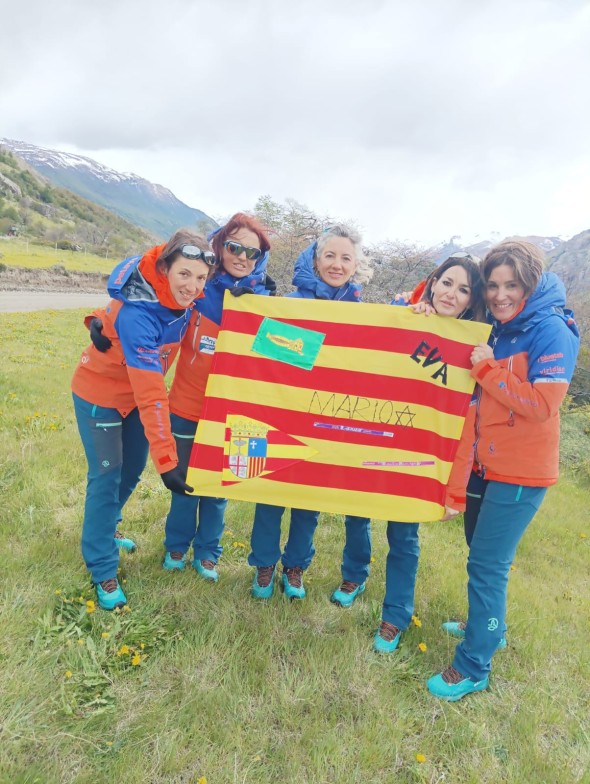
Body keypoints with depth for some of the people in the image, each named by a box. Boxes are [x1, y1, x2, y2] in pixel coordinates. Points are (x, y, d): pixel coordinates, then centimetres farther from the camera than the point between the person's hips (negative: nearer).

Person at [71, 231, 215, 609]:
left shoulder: (182, 296, -17)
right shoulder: (137, 314, -37)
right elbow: (151, 395, -38)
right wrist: (167, 459, -37)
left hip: (138, 389, 7)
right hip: (101, 393, -7)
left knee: (133, 469, 16)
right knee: (107, 477, -3)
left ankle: (102, 532, 42)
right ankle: (102, 571, 14)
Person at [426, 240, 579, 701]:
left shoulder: (552, 331, -14)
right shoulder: (496, 329, 7)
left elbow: (543, 405, -22)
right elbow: (481, 400, 16)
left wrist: (488, 370, -21)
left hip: (520, 473, -7)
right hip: (485, 464, 7)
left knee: (488, 566, -2)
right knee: (484, 558, 20)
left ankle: (472, 668, 12)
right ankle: (486, 627, 41)